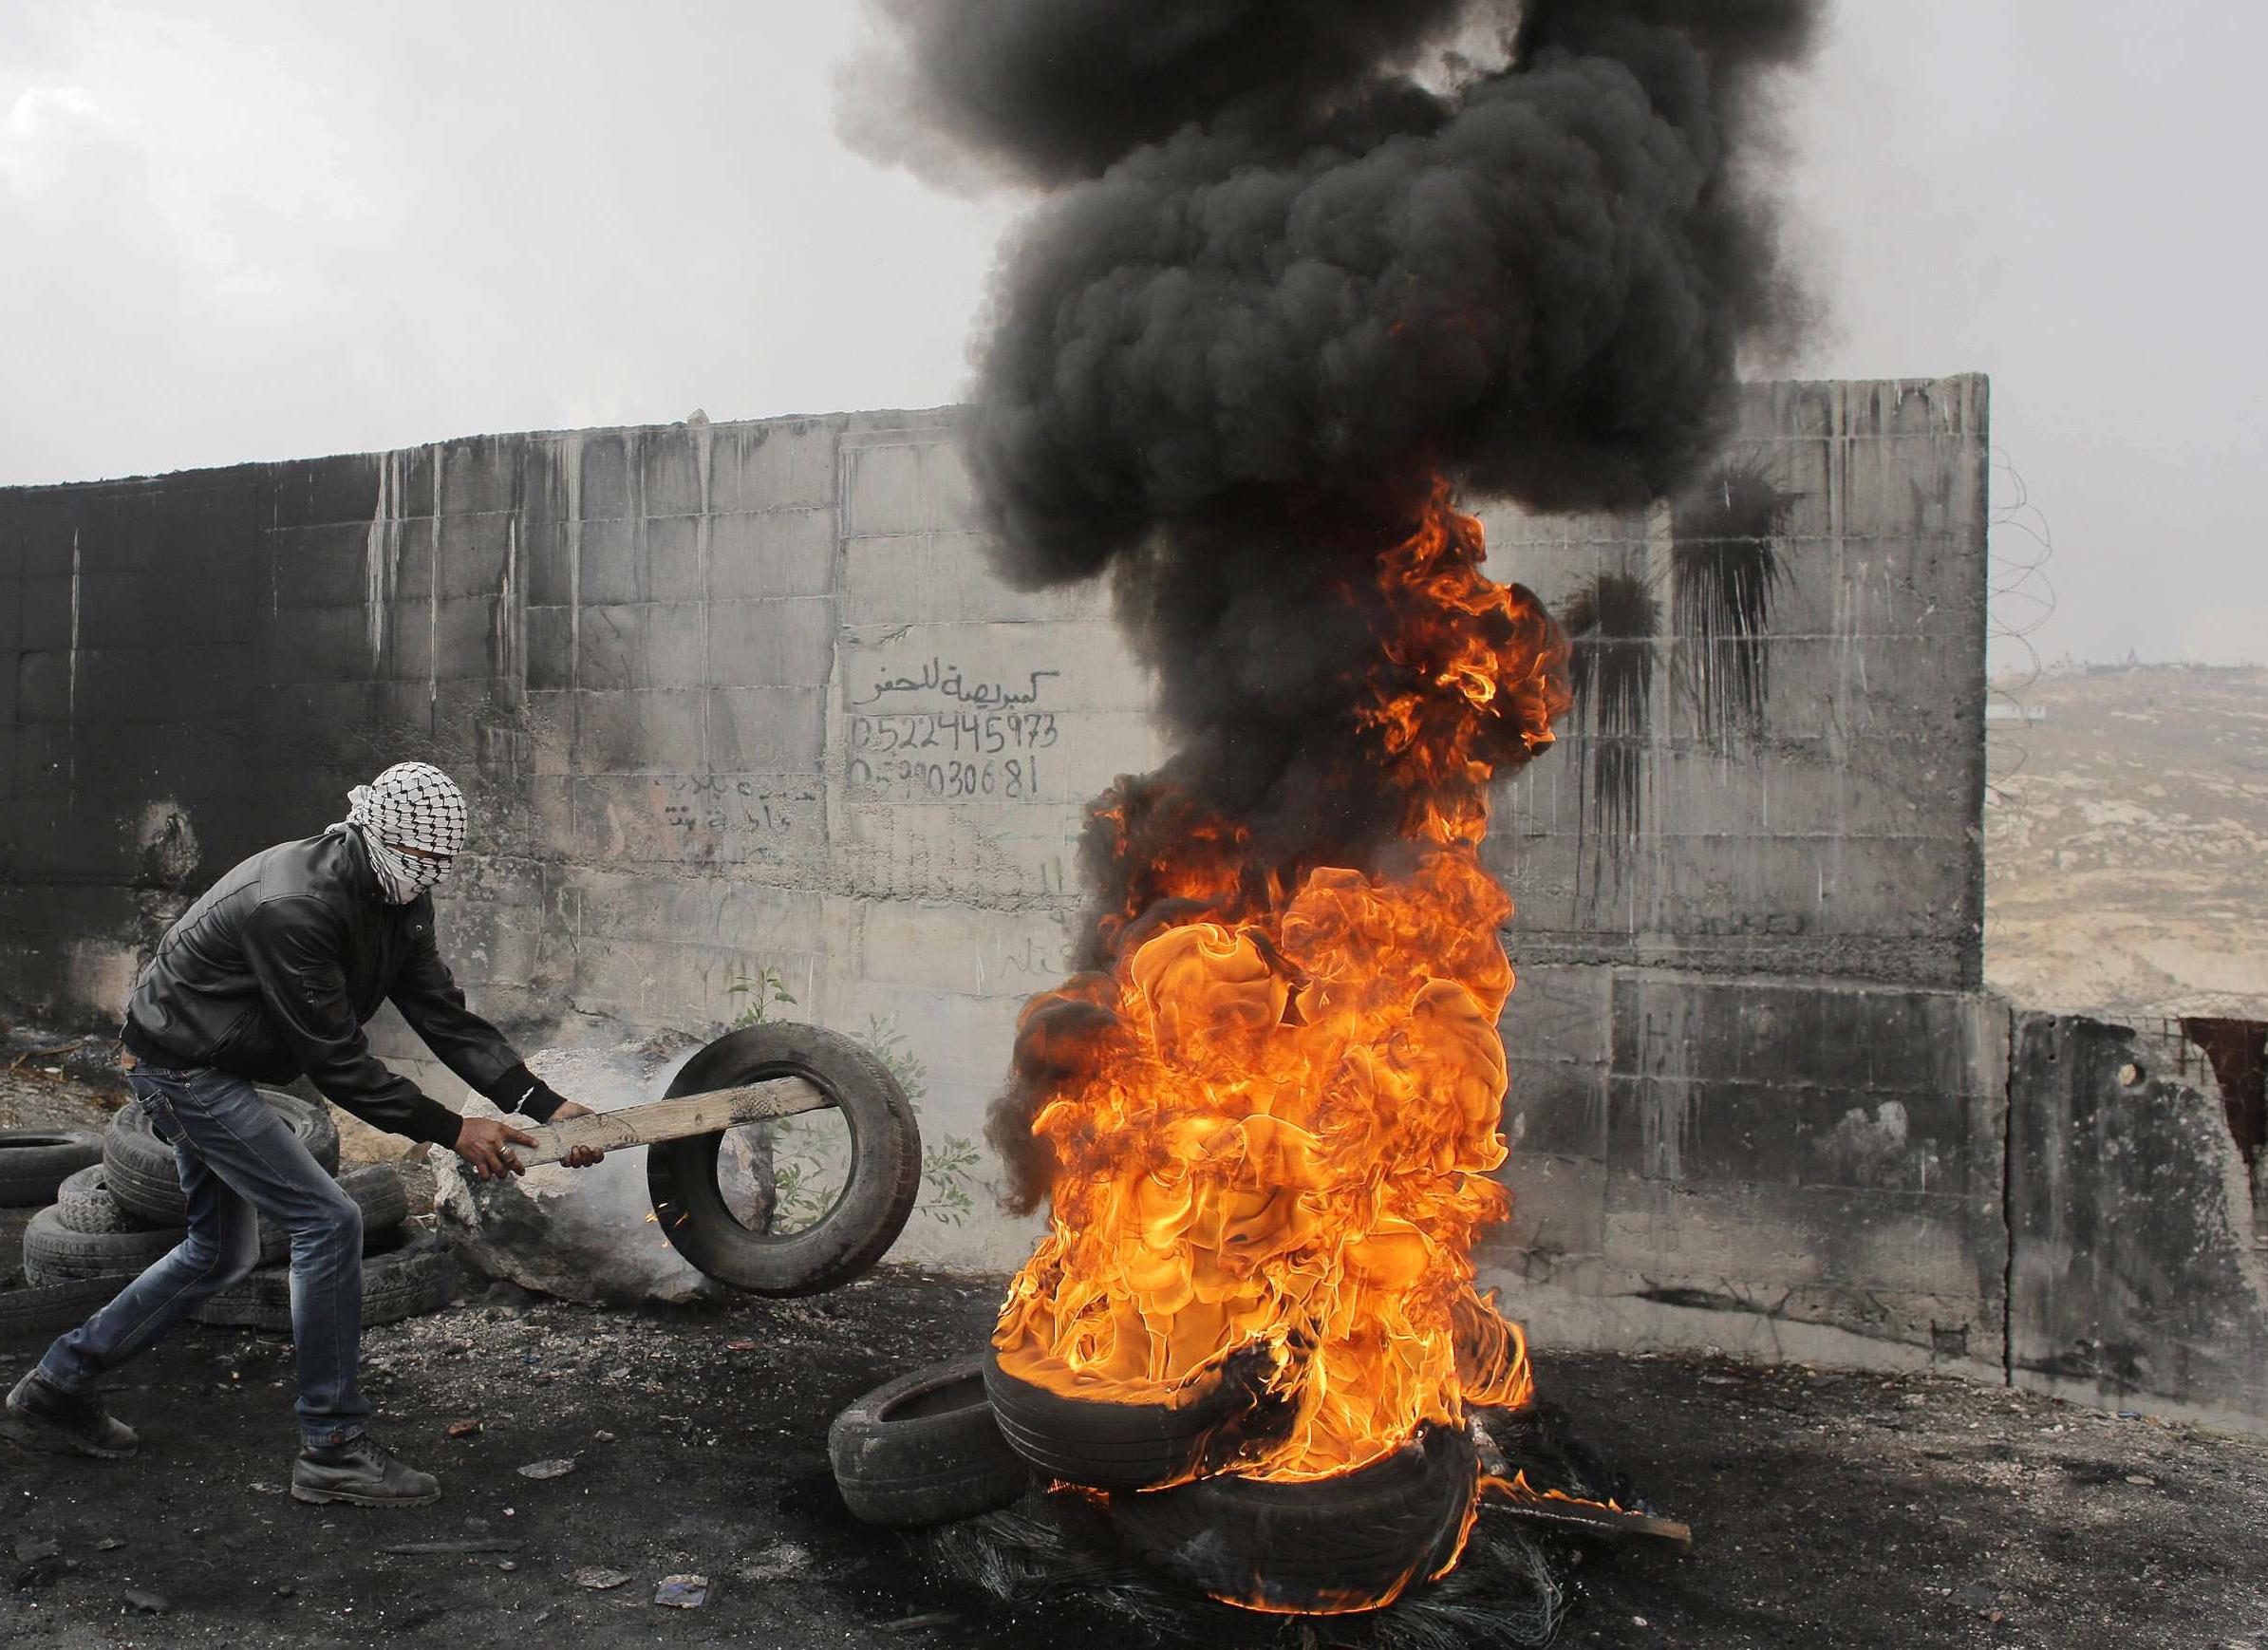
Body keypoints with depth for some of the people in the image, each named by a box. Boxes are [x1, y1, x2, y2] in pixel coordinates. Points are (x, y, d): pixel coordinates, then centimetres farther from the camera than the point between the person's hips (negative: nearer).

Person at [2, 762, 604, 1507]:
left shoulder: (397, 900, -4)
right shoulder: (294, 907, -32)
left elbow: (445, 1016, -6)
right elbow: (338, 1062, -30)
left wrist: (546, 1104, -15)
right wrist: (451, 1131, -28)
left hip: (216, 1070, 10)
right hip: (182, 1067, -10)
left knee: (221, 1252, 21)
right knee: (327, 1221, -14)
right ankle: (332, 1449, -6)